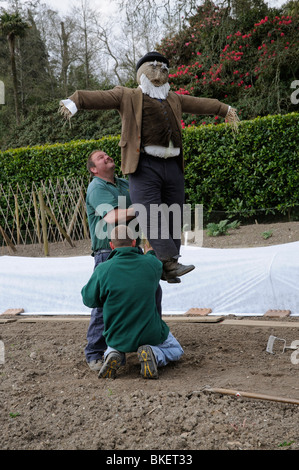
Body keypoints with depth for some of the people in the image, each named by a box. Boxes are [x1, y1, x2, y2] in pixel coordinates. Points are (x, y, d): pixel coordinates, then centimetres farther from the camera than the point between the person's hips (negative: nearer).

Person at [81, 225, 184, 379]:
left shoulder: (103, 270, -18)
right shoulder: (151, 264, -13)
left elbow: (89, 300, -3)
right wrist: (149, 250, 36)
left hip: (118, 337, 1)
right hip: (150, 334, -1)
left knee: (113, 349, 38)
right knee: (175, 350, 27)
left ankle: (114, 356, -1)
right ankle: (153, 354, -8)